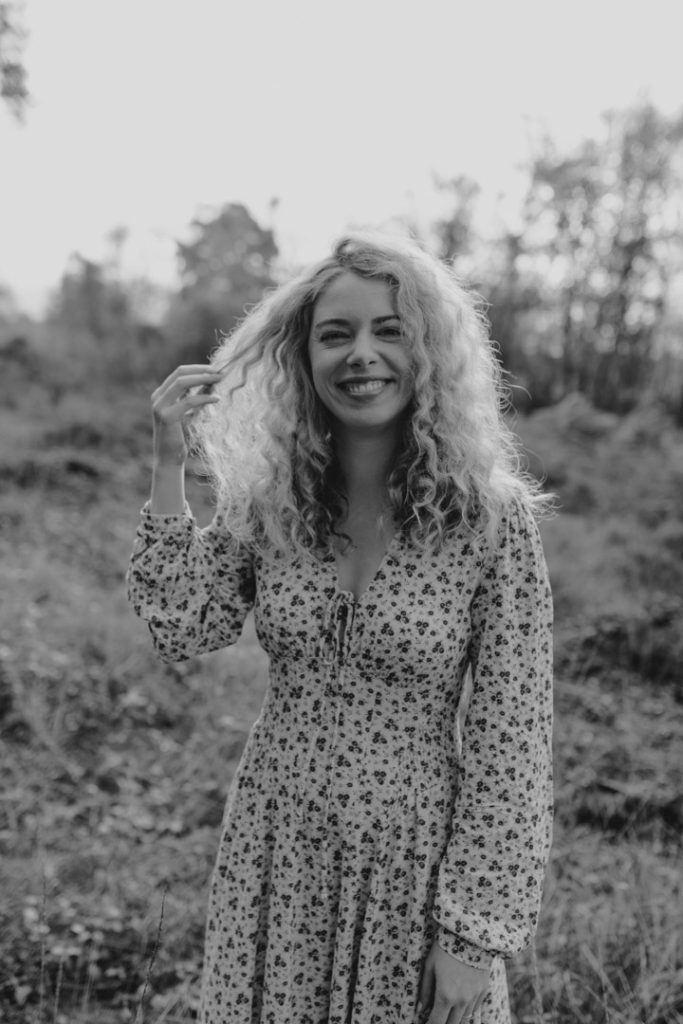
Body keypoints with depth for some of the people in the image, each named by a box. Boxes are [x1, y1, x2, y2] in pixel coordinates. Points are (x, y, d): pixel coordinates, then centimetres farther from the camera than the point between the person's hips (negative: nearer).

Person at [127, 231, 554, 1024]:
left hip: (414, 869, -3)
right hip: (274, 858, 4)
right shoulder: (269, 497, -3)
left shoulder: (491, 518, -15)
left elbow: (510, 741, -13)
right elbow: (182, 629, -7)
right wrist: (169, 464, -11)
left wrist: (476, 933, -12)